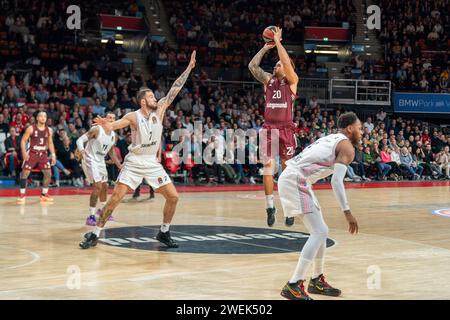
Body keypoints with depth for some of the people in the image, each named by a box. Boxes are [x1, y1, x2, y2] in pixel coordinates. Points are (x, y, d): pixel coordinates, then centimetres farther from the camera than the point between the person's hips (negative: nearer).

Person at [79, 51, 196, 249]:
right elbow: (113, 126, -16)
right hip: (134, 162, -4)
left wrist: (189, 68, -5)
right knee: (115, 198, -11)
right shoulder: (133, 116, -10)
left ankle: (164, 233, 16)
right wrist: (105, 125, -41)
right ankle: (95, 234, -2)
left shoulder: (160, 110, -1)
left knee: (173, 197, -2)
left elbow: (175, 89, -2)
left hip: (152, 162, 4)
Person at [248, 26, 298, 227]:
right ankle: (270, 207, 5)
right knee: (267, 167, -2)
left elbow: (287, 62, -13)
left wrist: (277, 42, -7)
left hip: (286, 129, -3)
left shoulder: (291, 81, 3)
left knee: (288, 169, 2)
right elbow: (252, 66, 3)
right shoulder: (268, 80, 14)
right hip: (269, 129, 3)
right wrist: (265, 48, 3)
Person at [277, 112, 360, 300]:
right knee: (319, 232, -11)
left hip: (291, 178, 10)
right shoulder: (347, 146, -5)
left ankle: (317, 281, 27)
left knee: (321, 231, 17)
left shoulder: (332, 139, 24)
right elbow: (336, 181, -17)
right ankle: (293, 286, -16)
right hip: (295, 181, -10)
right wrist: (347, 212, -17)